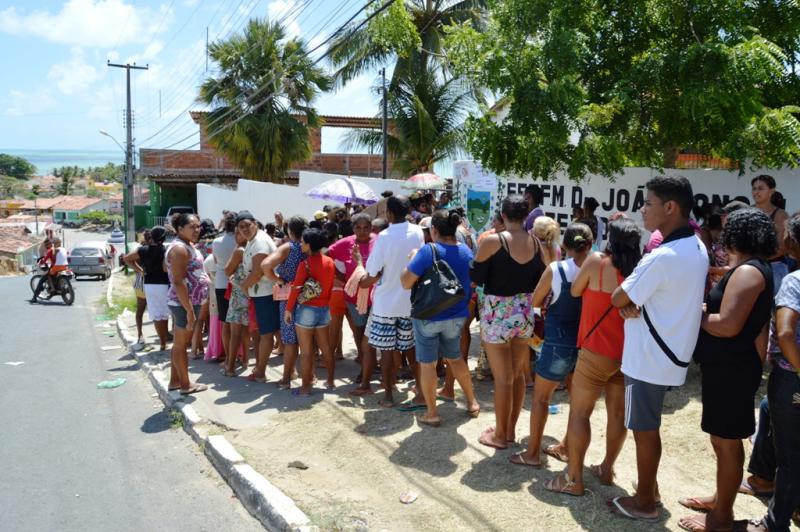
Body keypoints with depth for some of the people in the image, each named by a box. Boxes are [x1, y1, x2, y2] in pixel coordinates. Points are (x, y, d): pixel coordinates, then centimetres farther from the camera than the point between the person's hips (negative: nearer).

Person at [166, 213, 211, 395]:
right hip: (184, 303, -10)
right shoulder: (179, 249, -18)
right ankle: (185, 385, 10)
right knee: (181, 344, 1)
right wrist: (189, 310, -26)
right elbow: (178, 282, -24)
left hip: (191, 301, 10)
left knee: (181, 343, 16)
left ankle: (175, 380, 26)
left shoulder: (189, 245, 13)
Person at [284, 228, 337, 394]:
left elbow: (296, 289, -14)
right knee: (326, 347, 16)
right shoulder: (330, 262, 2)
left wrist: (288, 309, -5)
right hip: (324, 309, 6)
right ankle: (330, 381, 24)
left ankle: (306, 386, 8)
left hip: (306, 309, -6)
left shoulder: (305, 264, -15)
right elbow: (331, 285, 9)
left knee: (306, 350, 2)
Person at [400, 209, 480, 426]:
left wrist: (412, 258, -6)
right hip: (456, 315, 6)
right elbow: (473, 282, 12)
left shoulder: (428, 250, -19)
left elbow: (406, 282, -20)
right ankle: (472, 402, 34)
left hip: (428, 316, -5)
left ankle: (432, 413, 16)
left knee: (427, 363, 8)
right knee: (455, 358, 24)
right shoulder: (466, 251, -1)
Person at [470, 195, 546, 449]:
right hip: (525, 312, 5)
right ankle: (510, 429, 29)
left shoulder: (492, 241, -14)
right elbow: (541, 280, 8)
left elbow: (475, 278, -8)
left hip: (498, 312, -5)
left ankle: (500, 435, 17)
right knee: (518, 374, 16)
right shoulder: (536, 242, 1)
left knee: (503, 378, 4)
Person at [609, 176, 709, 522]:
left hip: (650, 357, -9)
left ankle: (644, 502, 21)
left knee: (644, 429, 6)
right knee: (648, 426, 22)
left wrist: (627, 302, 2)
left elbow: (618, 298, -19)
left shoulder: (663, 257, -27)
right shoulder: (696, 248, 5)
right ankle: (649, 487, 37)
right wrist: (633, 303, -6)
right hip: (671, 352, 9)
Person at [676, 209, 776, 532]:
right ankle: (721, 499, 36)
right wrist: (705, 308, 2)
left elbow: (728, 325, -26)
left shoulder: (747, 271, -19)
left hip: (731, 370, -10)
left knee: (727, 443, 2)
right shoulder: (755, 269, 13)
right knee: (723, 440, 21)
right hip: (728, 367, 10)